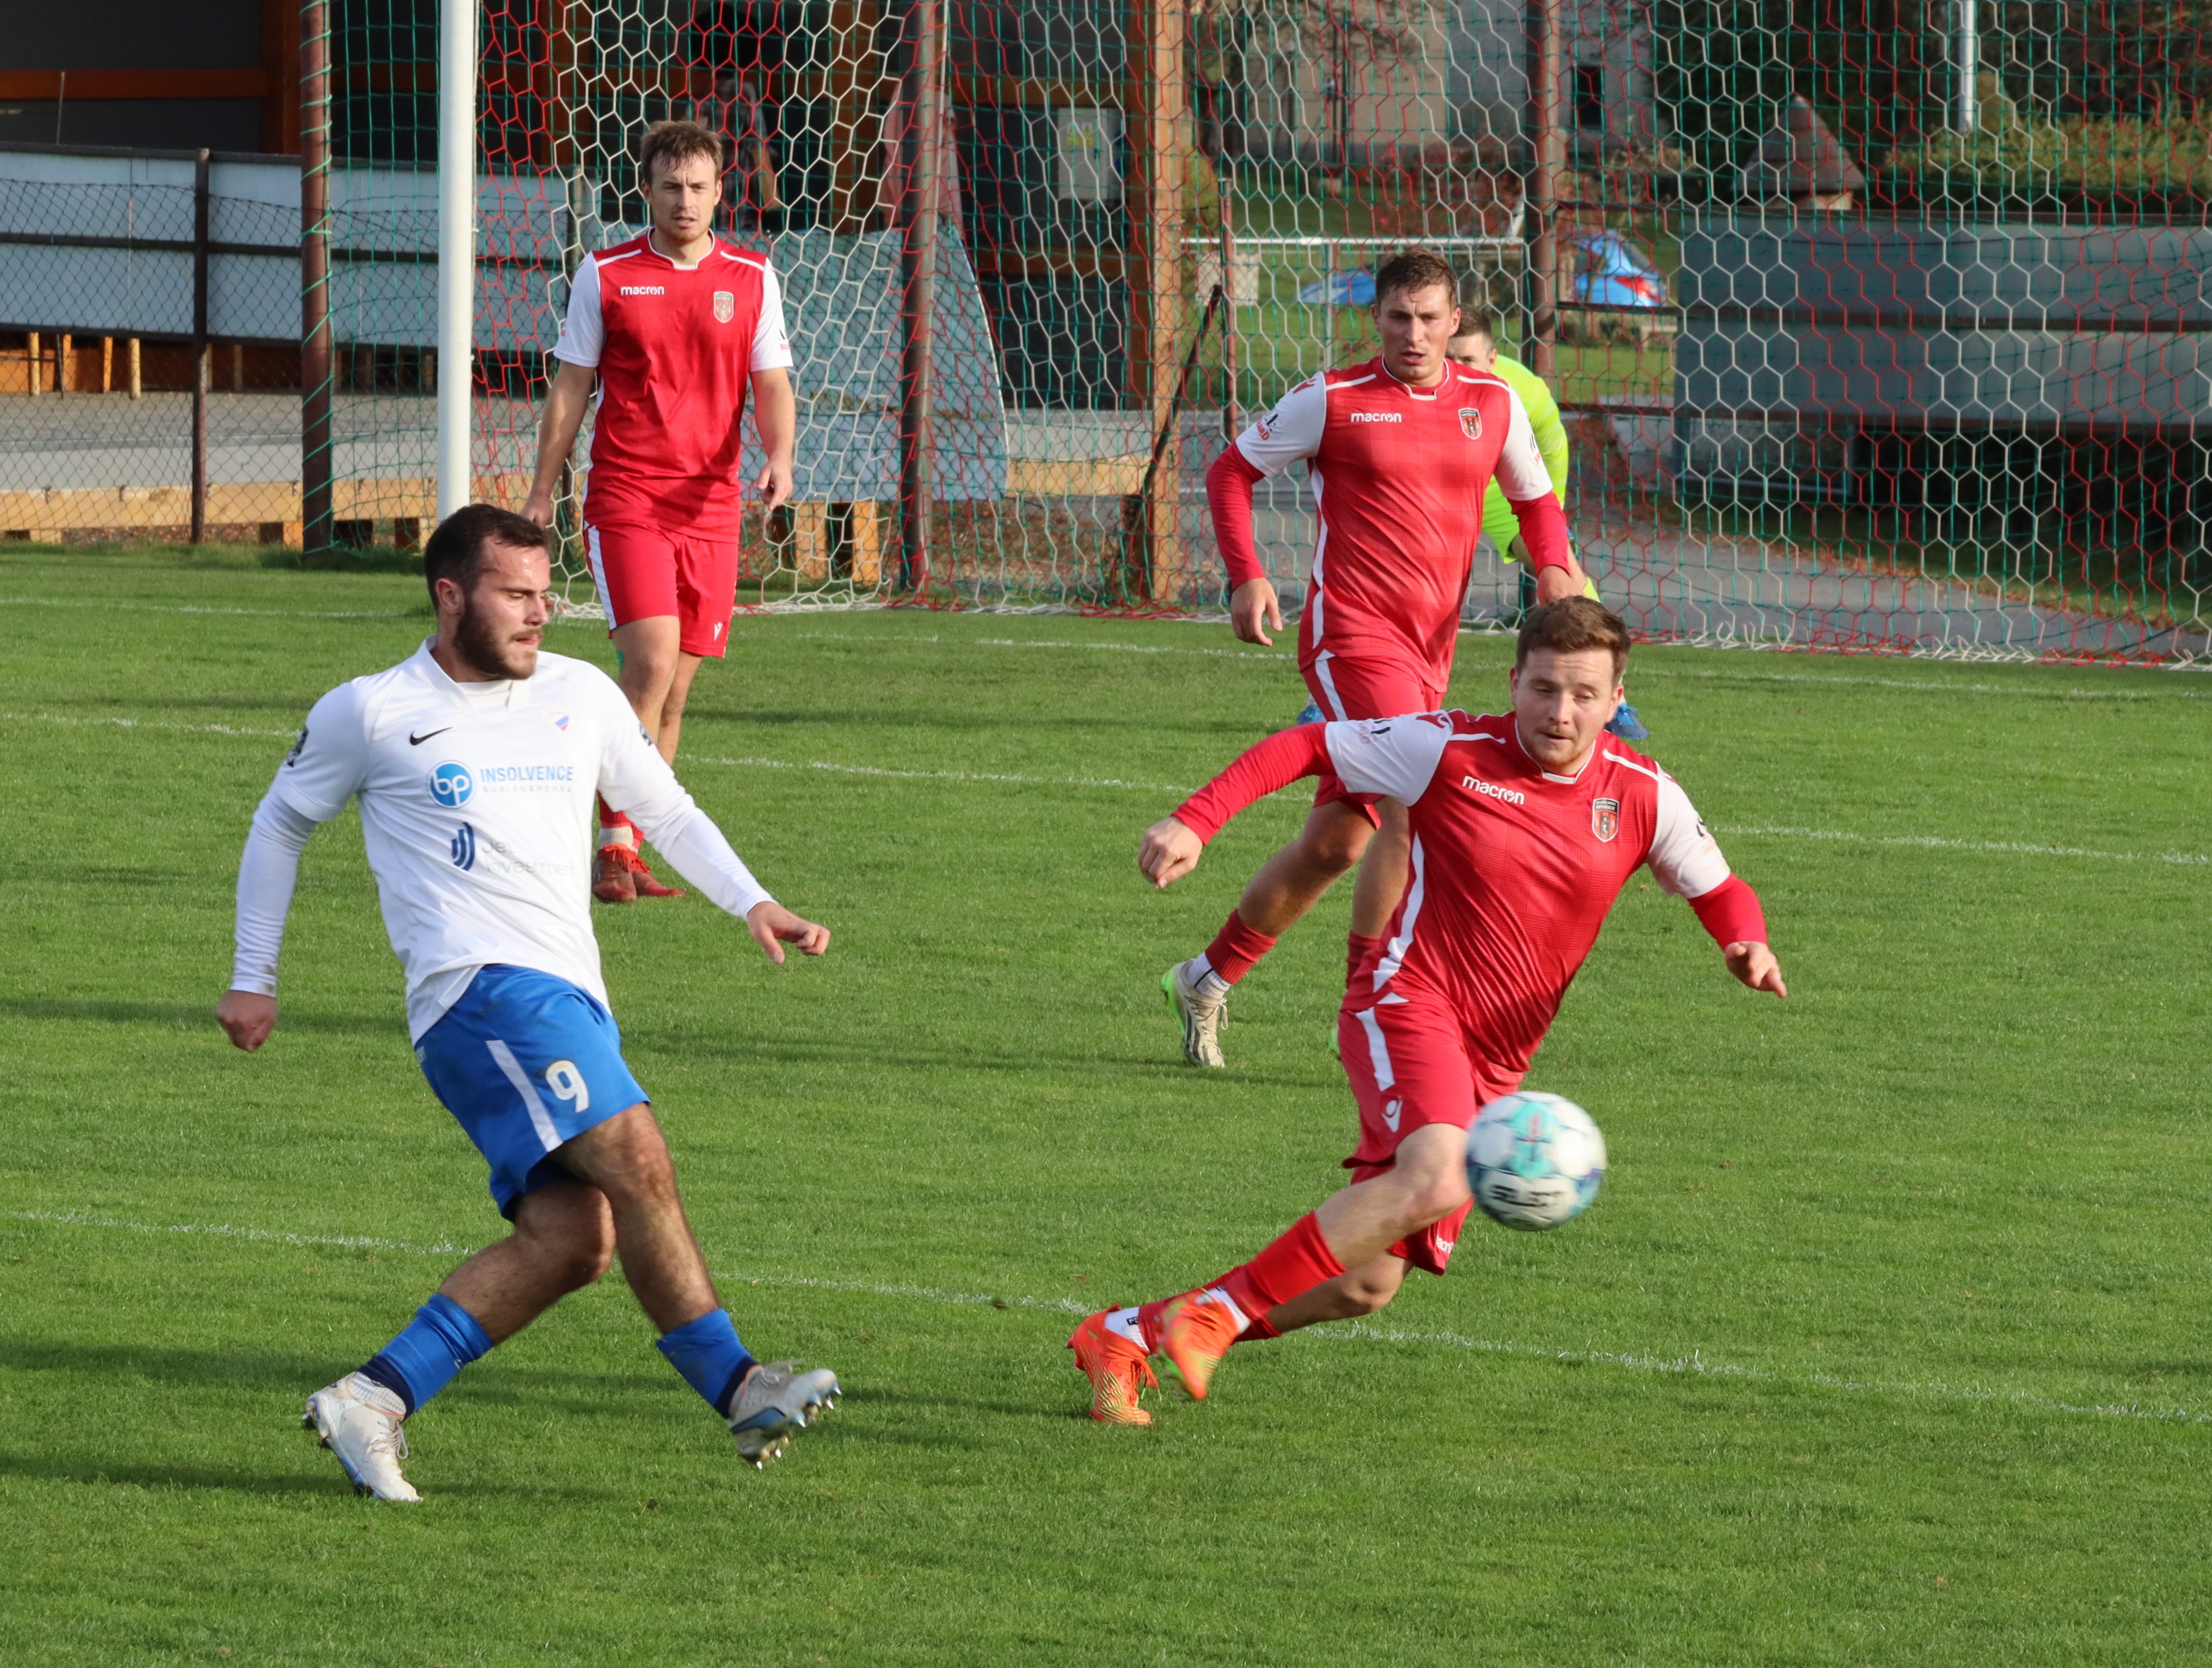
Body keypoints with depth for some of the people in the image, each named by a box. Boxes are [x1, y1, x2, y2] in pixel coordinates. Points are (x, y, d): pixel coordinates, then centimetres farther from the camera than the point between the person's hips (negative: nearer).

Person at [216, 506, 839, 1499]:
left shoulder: (582, 697, 16)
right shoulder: (370, 714, 5)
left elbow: (665, 811, 28)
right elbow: (282, 822, 19)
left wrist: (752, 904, 14)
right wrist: (254, 979, 20)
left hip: (573, 1004, 6)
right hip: (484, 985, -6)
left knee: (573, 1239, -11)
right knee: (637, 1160, -23)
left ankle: (375, 1400, -7)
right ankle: (737, 1389, -20)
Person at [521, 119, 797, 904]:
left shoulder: (751, 278, 7)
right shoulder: (605, 275, 2)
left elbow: (771, 384, 7)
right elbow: (570, 389, 8)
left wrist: (779, 457, -12)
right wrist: (542, 493, 6)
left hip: (712, 508, 3)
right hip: (625, 501, -3)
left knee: (673, 691, 5)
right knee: (652, 664, -18)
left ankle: (627, 850, 14)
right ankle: (613, 845, -13)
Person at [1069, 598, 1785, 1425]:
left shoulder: (1642, 796, 2)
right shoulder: (1451, 752, -7)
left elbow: (1719, 890, 16)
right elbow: (1303, 748, 1)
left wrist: (1747, 943, -7)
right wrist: (1196, 821, -10)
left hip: (1492, 1068, 5)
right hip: (1411, 1006, -5)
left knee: (1369, 1282, -1)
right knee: (1434, 1180, -35)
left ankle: (1131, 1336, 10)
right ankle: (1220, 1310, -25)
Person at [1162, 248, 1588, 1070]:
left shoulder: (1493, 403, 9)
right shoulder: (1333, 400, -3)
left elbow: (1534, 497, 23)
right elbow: (1232, 471, 7)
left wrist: (1554, 566, 2)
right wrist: (1246, 578, -6)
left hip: (1430, 648, 5)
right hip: (1351, 633, -5)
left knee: (1333, 843, 10)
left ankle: (1205, 979, 27)